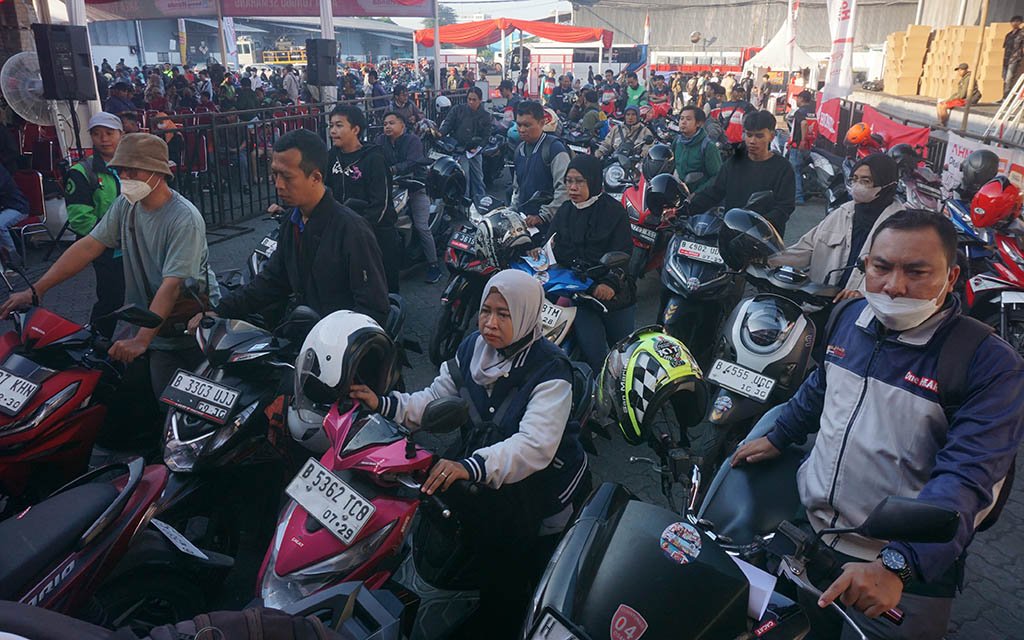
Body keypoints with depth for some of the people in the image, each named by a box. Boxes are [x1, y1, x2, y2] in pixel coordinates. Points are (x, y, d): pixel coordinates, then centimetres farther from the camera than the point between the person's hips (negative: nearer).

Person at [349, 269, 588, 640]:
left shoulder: (549, 370, -19)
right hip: (484, 468, 6)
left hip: (542, 478, -6)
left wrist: (471, 466, -46)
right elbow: (436, 400, 4)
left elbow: (535, 445, -31)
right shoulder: (472, 348, 1)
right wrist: (385, 405, -14)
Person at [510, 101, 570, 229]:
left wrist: (543, 216, -22)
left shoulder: (554, 148, -12)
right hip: (524, 221, 6)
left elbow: (564, 189, -20)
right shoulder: (520, 149, 12)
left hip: (548, 223, -6)